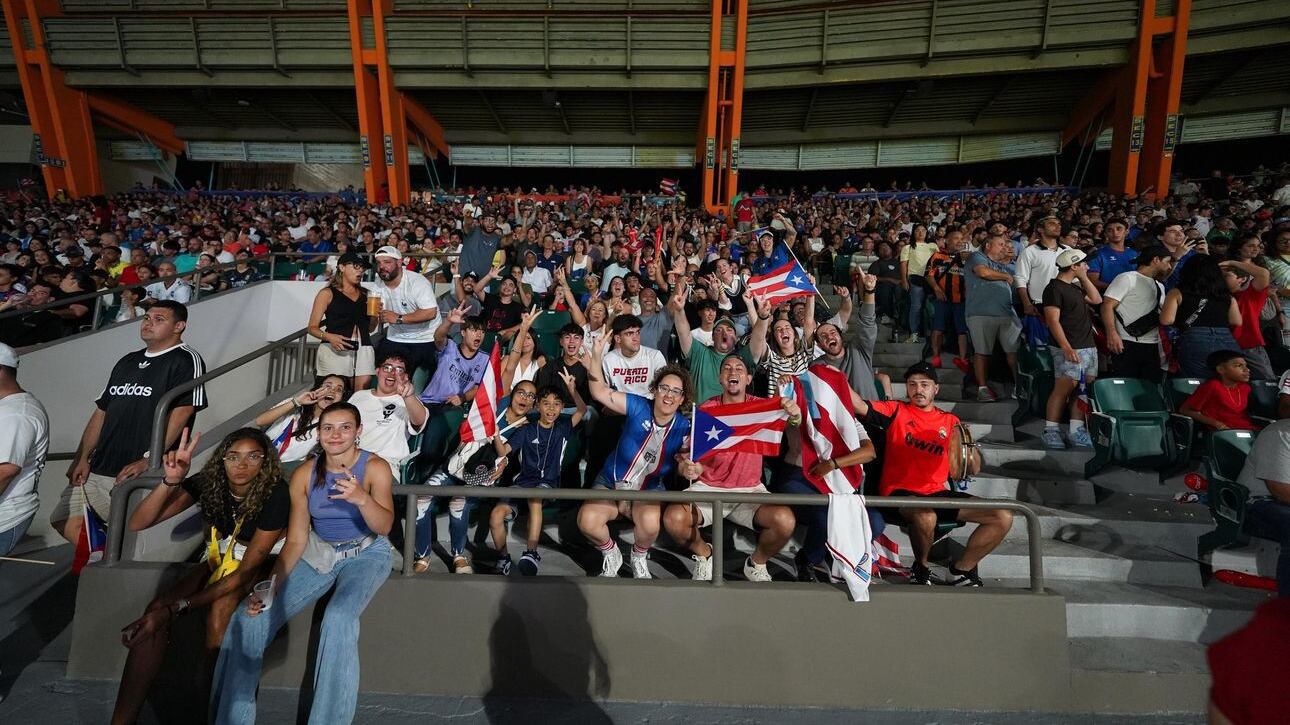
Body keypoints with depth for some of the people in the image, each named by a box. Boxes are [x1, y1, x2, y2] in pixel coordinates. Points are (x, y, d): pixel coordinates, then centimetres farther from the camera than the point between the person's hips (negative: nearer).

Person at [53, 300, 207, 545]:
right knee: (64, 521, 4)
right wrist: (82, 458, 11)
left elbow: (181, 413, -16)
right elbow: (101, 412, 20)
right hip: (97, 469, 8)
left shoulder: (186, 360, -6)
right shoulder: (127, 362, 19)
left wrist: (147, 461, -20)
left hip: (143, 475, -8)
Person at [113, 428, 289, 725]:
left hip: (257, 567, -4)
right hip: (218, 561, 4)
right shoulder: (208, 482, -16)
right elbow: (138, 523, -21)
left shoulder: (275, 495, -28)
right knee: (157, 609, -22)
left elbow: (247, 570, -25)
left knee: (219, 610, -32)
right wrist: (170, 482, -39)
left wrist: (176, 608, -29)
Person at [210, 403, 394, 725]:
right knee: (250, 617, -12)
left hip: (366, 553, -4)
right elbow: (295, 540, -4)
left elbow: (384, 526, -25)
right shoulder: (304, 474, -6)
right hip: (318, 552, 4)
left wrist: (361, 498, -44)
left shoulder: (375, 468, -15)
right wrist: (271, 587, -18)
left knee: (339, 618, -32)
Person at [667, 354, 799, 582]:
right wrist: (686, 467, -31)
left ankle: (756, 563, 8)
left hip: (750, 490, 1)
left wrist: (794, 415, -39)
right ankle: (703, 553, 9)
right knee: (673, 518, -27)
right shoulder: (706, 409, -4)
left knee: (785, 521, -27)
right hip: (707, 488, 0)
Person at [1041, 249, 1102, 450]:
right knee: (1064, 389, -9)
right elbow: (1053, 321, -16)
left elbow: (1097, 299, 21)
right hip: (1069, 349, -9)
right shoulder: (1054, 288, -10)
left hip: (1088, 346, 9)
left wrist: (1084, 278, 15)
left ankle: (1076, 431, 12)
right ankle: (1050, 431, -2)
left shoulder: (1075, 286, 19)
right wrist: (1067, 348, -22)